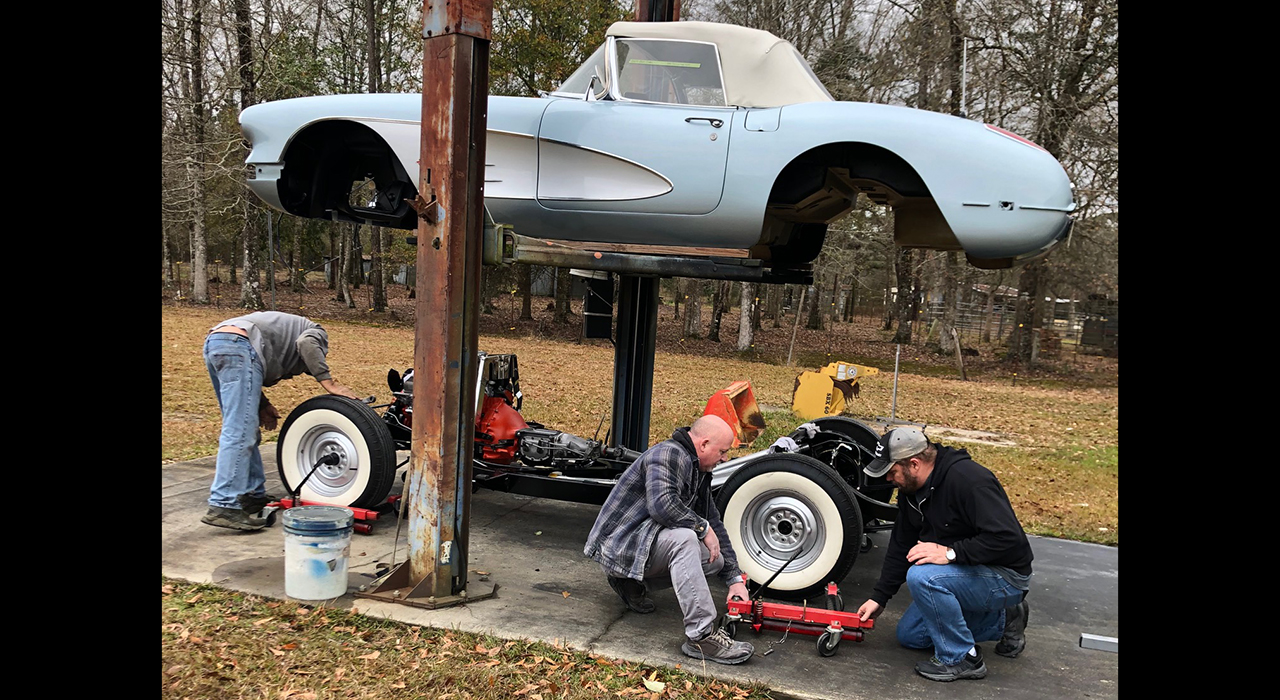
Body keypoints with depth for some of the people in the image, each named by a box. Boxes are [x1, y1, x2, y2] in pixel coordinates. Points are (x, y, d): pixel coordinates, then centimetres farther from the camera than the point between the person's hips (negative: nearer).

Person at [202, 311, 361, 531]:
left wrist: (263, 404, 17)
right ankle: (224, 506, -17)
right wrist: (328, 382, -7)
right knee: (240, 432, -12)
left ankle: (253, 495, 23)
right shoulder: (317, 333, 20)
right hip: (238, 345, -9)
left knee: (242, 428, 17)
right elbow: (305, 343, -7)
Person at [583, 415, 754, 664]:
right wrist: (703, 527, -20)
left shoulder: (698, 472, 14)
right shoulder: (669, 455, -17)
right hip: (619, 546, -10)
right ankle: (701, 635, -34)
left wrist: (735, 578, 8)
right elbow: (662, 505, -33)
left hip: (644, 545, 10)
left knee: (716, 558, 2)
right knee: (683, 538, -34)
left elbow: (715, 526, 14)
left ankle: (632, 583, 9)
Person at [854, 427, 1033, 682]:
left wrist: (950, 553, -35)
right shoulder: (911, 490, 0)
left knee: (922, 576, -32)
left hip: (1006, 577, -10)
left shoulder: (968, 479, -28)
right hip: (967, 572, 10)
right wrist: (878, 598, 7)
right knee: (908, 635, 12)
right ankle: (1002, 620, 18)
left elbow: (1008, 538, -34)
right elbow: (901, 547, 9)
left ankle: (961, 658, -13)